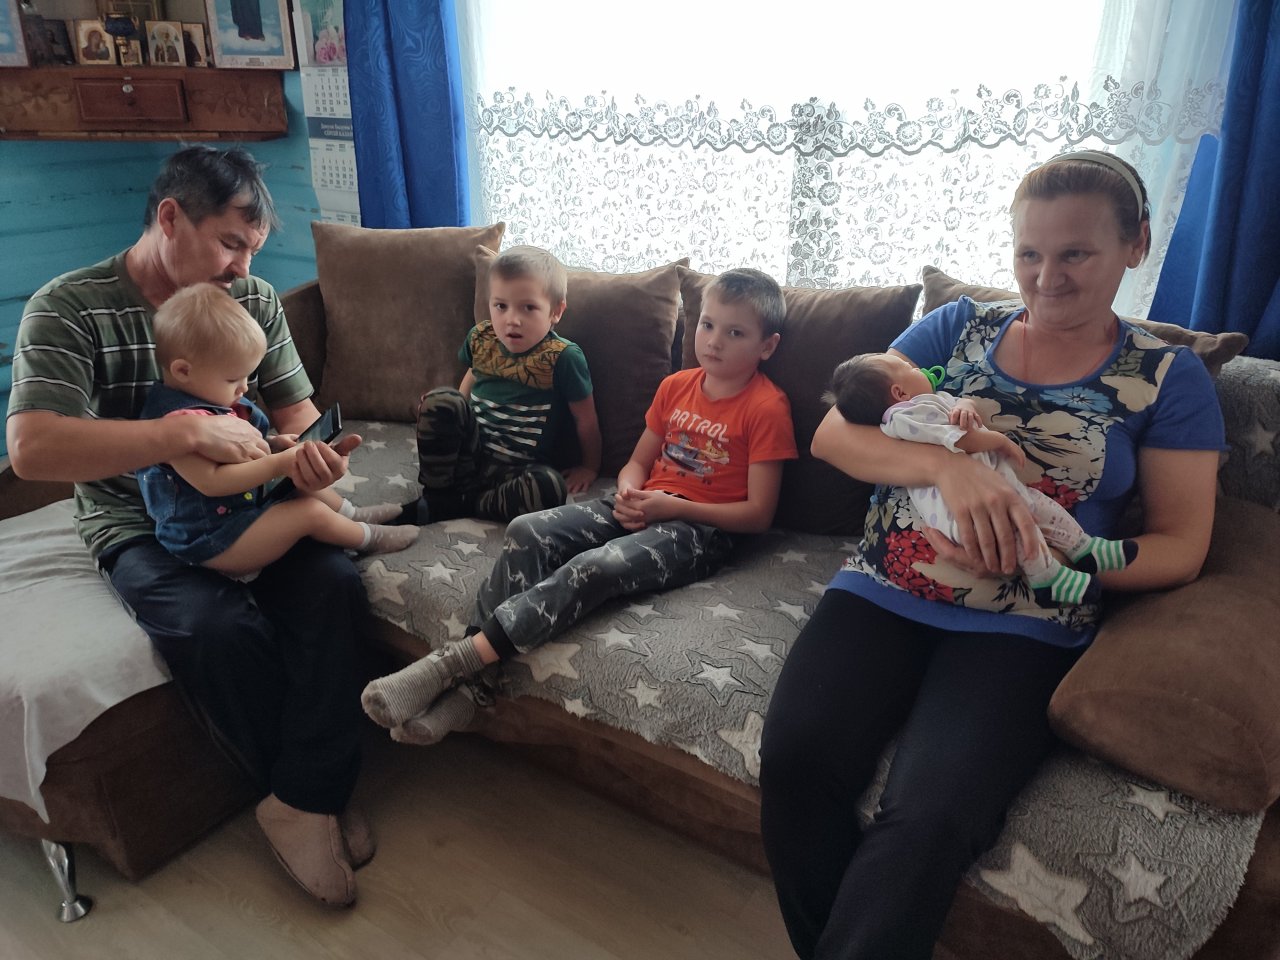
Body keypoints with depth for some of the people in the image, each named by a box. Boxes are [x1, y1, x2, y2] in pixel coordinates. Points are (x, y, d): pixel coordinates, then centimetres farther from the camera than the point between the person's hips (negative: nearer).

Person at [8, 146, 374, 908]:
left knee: (334, 585, -27)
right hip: (139, 526, -3)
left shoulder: (254, 299, 3)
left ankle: (303, 803, -15)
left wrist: (312, 455, -21)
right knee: (218, 625, -32)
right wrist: (187, 431, -34)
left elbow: (297, 410, 5)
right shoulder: (67, 310, -11)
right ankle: (320, 798, -8)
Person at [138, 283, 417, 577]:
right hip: (210, 544, -11)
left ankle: (353, 515, 35)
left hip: (238, 509, 11)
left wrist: (272, 444, 1)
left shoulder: (203, 398, 5)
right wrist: (278, 464, -31)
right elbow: (211, 481, -32)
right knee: (311, 512, -15)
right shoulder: (178, 419, -28)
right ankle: (368, 537, 9)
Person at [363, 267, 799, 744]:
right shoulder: (675, 386, 13)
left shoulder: (767, 408, -6)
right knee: (528, 531, -18)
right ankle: (461, 687, -24)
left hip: (699, 528, -6)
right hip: (642, 507, 6)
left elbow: (758, 514, -8)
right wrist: (630, 493, -4)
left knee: (593, 567, -34)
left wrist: (673, 507, -16)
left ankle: (453, 663, -33)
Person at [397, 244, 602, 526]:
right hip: (471, 454, 3)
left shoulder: (563, 357, -14)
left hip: (516, 470, -3)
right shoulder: (480, 339, 0)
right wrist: (451, 418, 13)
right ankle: (437, 494, -10)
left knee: (550, 487, -36)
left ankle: (456, 505, -17)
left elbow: (586, 419, -4)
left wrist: (590, 467, 4)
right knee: (441, 399, -24)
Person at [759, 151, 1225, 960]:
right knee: (795, 759, -23)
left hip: (1019, 629, -1)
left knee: (927, 820, -27)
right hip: (881, 595, 2)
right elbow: (831, 433, 0)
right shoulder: (958, 327, 10)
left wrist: (1040, 557, -16)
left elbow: (1180, 548, 3)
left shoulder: (1167, 377, 7)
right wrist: (948, 465, -20)